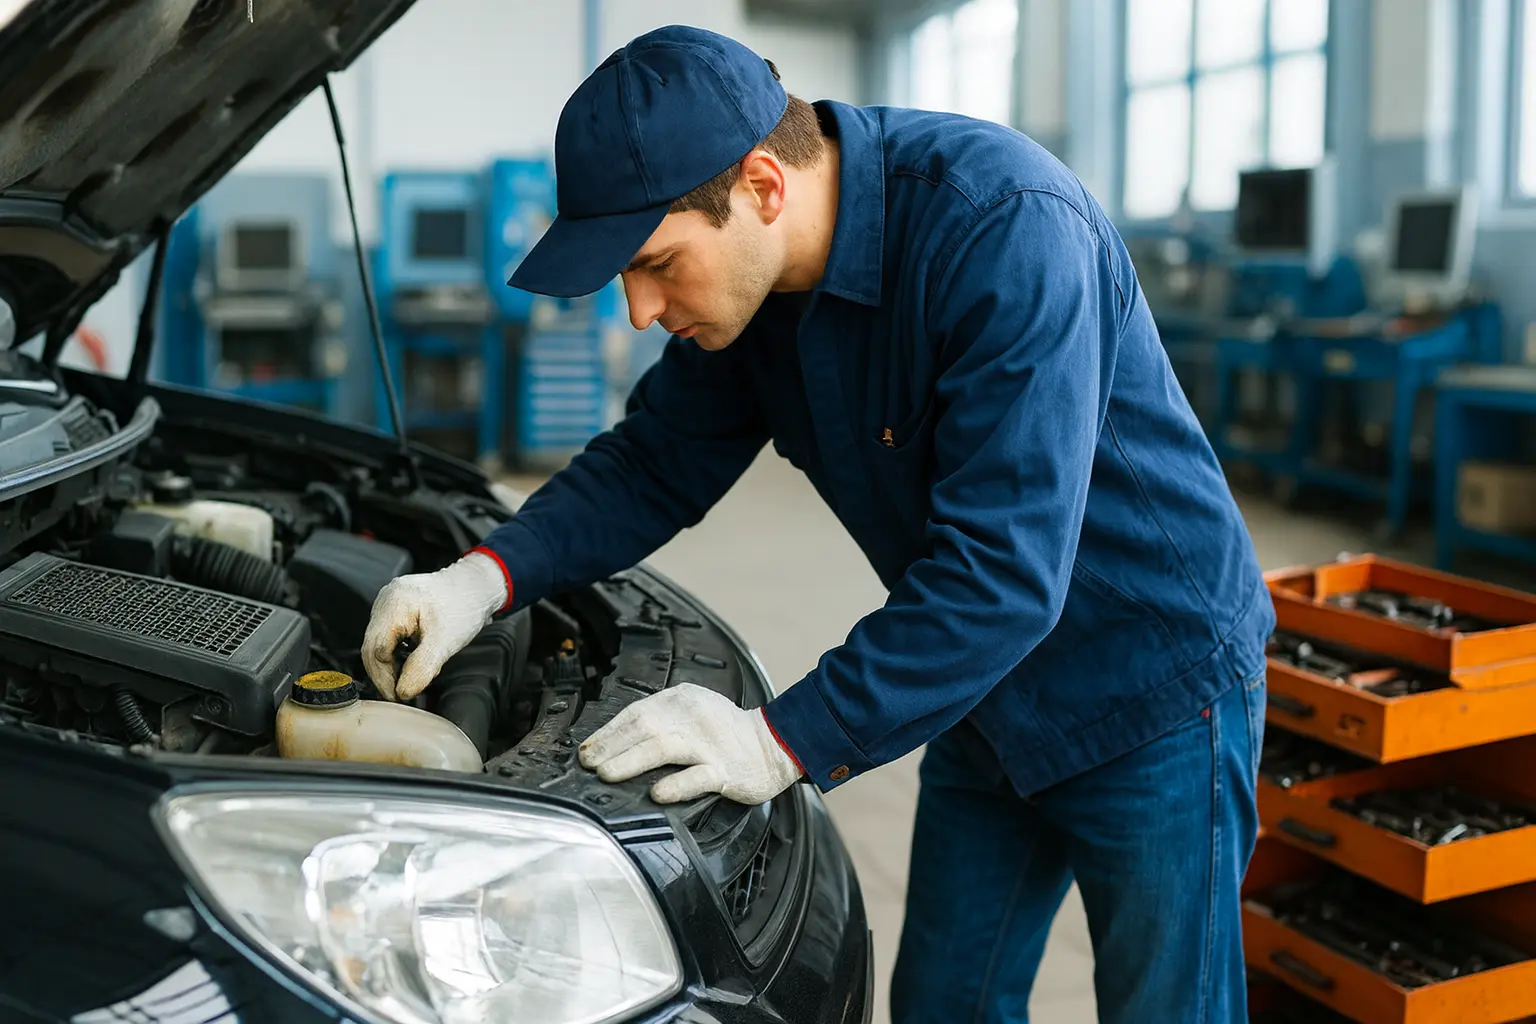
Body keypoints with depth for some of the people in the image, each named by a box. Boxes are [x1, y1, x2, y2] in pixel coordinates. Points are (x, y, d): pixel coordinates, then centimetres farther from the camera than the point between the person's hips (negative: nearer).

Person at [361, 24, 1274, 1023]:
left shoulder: (1007, 229, -32)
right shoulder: (753, 271, -7)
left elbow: (1003, 569, -34)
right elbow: (655, 465, 4)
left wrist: (786, 740, -33)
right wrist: (489, 576, -12)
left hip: (1150, 689, -7)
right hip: (986, 694, 7)